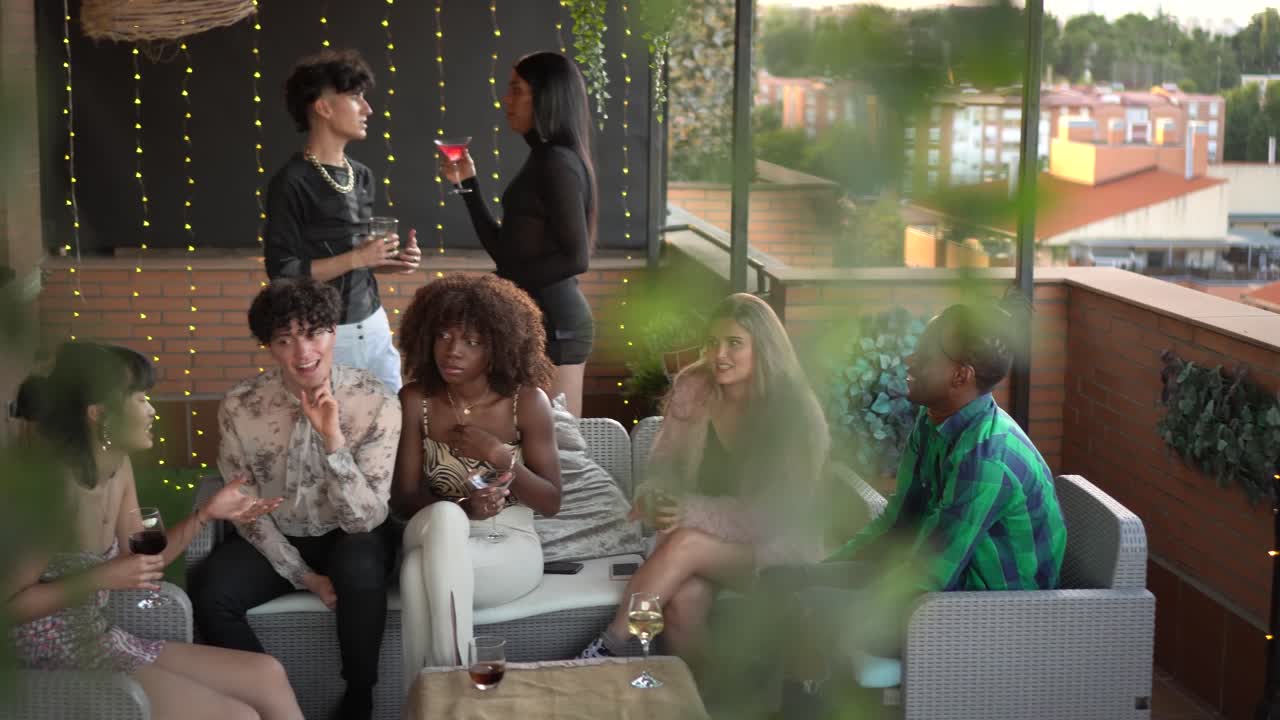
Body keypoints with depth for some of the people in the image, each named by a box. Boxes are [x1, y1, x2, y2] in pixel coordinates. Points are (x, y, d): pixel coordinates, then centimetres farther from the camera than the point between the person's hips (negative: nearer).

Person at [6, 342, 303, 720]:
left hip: (99, 640, 9)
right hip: (57, 659, -9)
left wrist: (206, 514, 1)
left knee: (267, 676, 6)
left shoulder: (118, 465, 2)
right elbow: (8, 606, -22)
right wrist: (100, 579, -23)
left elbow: (138, 561, 11)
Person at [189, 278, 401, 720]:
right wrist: (303, 576, -12)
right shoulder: (239, 406, -13)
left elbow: (366, 519, -22)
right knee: (208, 593, -26)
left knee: (360, 571, -36)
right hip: (274, 541, 2)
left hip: (348, 538, -2)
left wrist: (333, 439, -35)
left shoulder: (376, 402, -19)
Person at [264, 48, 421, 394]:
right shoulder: (291, 183, -12)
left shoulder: (362, 176, 10)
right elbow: (283, 272, -16)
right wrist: (356, 259, -17)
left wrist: (390, 262, 1)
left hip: (373, 327, 7)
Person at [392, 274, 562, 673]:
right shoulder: (415, 400, -3)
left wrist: (500, 456, -19)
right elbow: (405, 497, -3)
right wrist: (462, 507, -23)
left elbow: (552, 502, -4)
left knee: (421, 570, -33)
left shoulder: (527, 401, -7)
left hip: (510, 548, -1)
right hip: (438, 540, 1)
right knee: (445, 517, -36)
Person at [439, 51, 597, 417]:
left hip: (552, 324, -9)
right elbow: (505, 250, 16)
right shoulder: (543, 160, 15)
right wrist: (468, 184, 17)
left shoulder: (557, 163, -13)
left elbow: (576, 258, -18)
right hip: (540, 321, 9)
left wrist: (507, 282, -12)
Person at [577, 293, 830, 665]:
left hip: (772, 549, -3)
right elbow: (664, 464, 7)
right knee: (684, 597, -32)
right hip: (703, 537, 3)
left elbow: (776, 513, -17)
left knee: (687, 543, -33)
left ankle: (608, 648, -24)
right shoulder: (692, 388, -2)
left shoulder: (796, 413, -13)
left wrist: (693, 510, -30)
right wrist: (655, 495, -19)